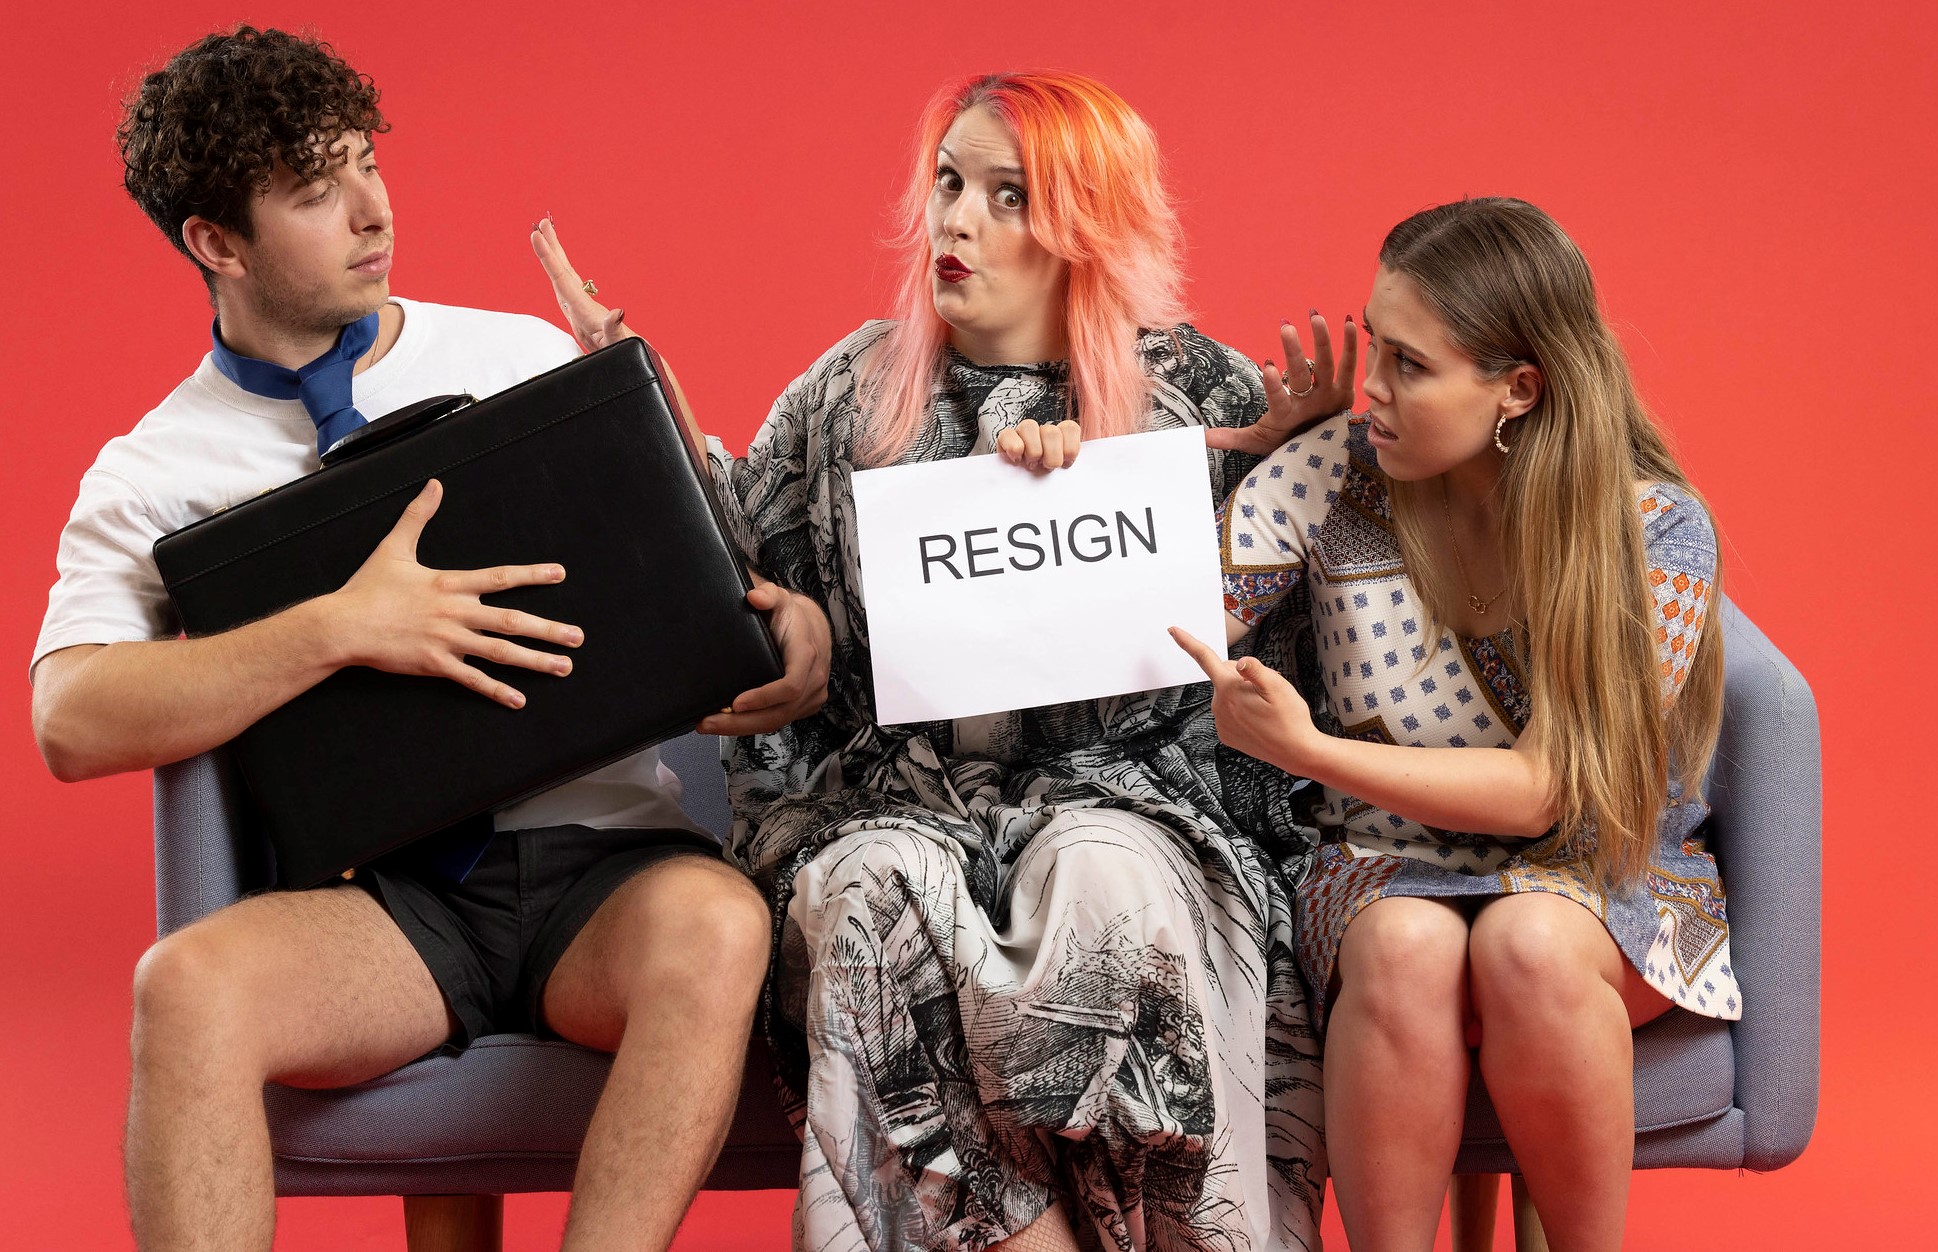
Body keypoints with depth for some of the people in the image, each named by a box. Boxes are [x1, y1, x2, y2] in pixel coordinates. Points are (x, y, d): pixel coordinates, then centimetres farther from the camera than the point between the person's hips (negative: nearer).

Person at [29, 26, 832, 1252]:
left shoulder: (528, 360, 11)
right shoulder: (150, 477, 6)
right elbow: (73, 720, -11)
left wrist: (793, 622, -10)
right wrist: (341, 629, -21)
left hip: (599, 853, 1)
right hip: (380, 889, 0)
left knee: (712, 926, -35)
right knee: (189, 985, -33)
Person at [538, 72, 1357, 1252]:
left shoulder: (1195, 388, 8)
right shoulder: (852, 391, 13)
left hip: (1108, 788, -1)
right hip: (887, 799, 1)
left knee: (1108, 887, -35)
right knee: (881, 896, -33)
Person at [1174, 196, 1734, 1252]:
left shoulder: (1657, 531, -15)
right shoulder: (1336, 472, -8)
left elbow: (1541, 790, -18)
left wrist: (1307, 749, -28)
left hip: (1604, 876, -1)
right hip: (1390, 863, 1)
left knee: (1528, 944, -35)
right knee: (1407, 947, -34)